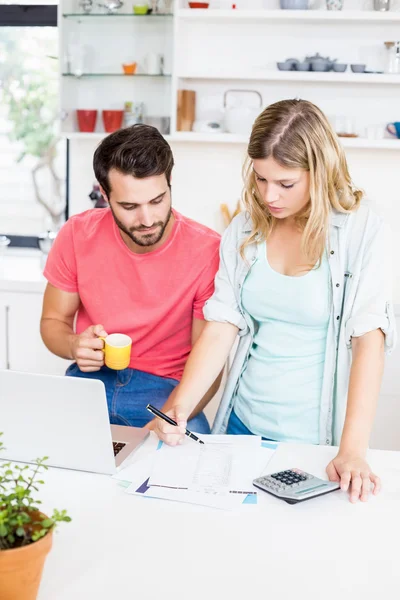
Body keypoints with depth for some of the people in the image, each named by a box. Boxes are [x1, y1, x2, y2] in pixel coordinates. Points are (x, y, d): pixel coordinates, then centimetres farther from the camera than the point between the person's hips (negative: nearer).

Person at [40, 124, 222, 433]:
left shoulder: (208, 251, -17)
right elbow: (53, 321, 6)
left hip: (166, 387, -2)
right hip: (90, 377, 2)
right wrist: (73, 346, -18)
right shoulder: (78, 235, -8)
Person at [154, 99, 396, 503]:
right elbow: (221, 328, -4)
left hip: (316, 439, -3)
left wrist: (352, 451, -24)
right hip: (244, 425, 4)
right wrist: (179, 408, -17)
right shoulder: (243, 231, 1)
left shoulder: (360, 232, -10)